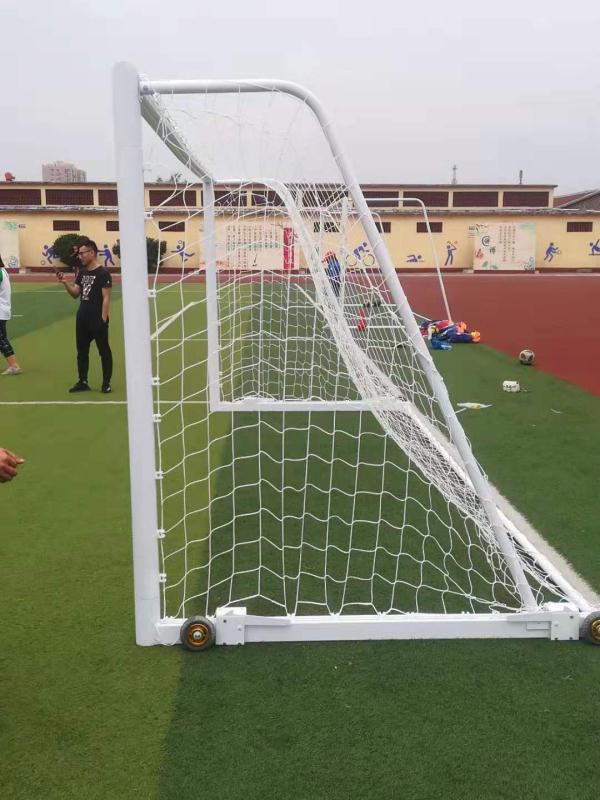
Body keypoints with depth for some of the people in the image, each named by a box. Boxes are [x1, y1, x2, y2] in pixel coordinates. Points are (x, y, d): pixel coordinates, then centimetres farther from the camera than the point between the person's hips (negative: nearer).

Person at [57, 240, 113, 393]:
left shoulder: (103, 273, -11)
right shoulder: (82, 272, 11)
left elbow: (106, 298, -14)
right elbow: (75, 294, 13)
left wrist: (103, 319, -18)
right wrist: (65, 283, -4)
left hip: (98, 320, -8)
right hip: (82, 318, 8)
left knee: (104, 351, 3)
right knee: (82, 351, 12)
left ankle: (106, 383, 11)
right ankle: (83, 382, 22)